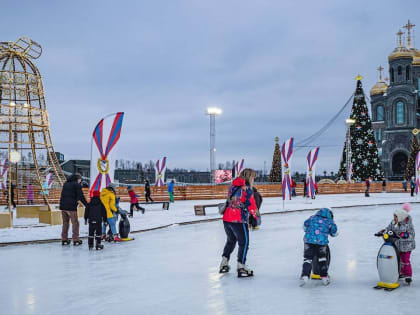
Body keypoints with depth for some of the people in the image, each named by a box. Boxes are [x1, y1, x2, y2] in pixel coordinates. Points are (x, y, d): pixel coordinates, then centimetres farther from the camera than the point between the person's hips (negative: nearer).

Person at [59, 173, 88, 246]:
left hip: (63, 206, 7)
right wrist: (87, 205, -2)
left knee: (65, 223, 14)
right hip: (71, 207, -7)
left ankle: (64, 239, 15)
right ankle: (75, 240, 0)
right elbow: (81, 197, -8)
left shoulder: (65, 184, 18)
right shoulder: (77, 185, -4)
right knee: (75, 223, 1)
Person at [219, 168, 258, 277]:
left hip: (226, 219, 7)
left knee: (231, 240, 25)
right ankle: (241, 267, 0)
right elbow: (251, 206, -8)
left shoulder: (233, 186, 11)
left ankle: (224, 263, 29)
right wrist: (256, 216, 6)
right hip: (238, 220, -7)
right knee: (244, 242, 4)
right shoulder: (247, 189, -10)